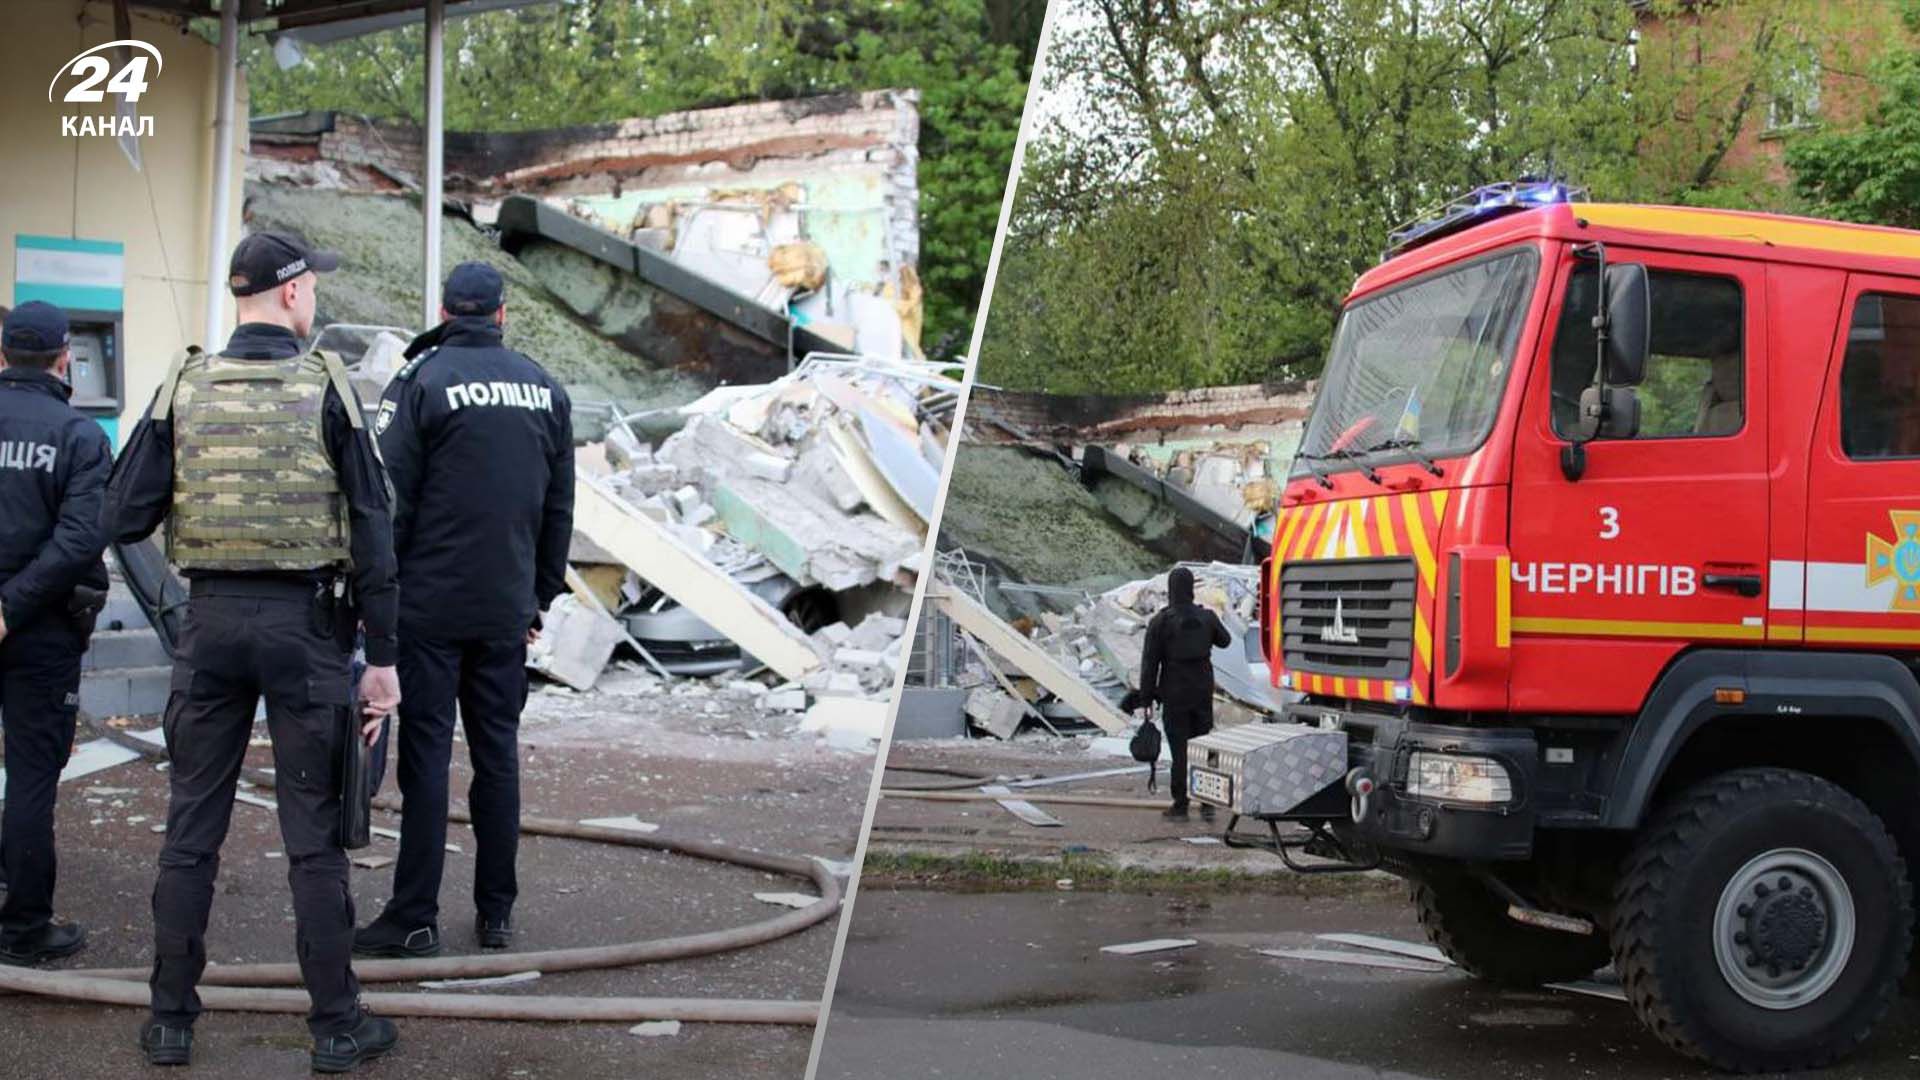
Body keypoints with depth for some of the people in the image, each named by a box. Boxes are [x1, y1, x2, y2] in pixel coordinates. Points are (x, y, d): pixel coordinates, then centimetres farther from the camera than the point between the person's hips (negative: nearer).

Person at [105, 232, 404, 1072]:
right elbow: (371, 530, -7)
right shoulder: (326, 388, -5)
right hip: (305, 623, -2)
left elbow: (124, 519, -1)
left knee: (191, 825, 12)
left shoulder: (184, 387, 1)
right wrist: (382, 657, -2)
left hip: (211, 622, 3)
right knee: (314, 831, 4)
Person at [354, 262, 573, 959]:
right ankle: (496, 913, 15)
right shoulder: (545, 390, 9)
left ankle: (415, 919, 3)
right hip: (507, 608, 4)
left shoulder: (420, 381, -6)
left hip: (430, 605, -4)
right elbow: (559, 508, 13)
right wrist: (540, 597, 20)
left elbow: (389, 501, -9)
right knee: (498, 752, 10)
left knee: (426, 752, -1)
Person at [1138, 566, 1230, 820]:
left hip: (1174, 696, -3)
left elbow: (1150, 662, -9)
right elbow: (1224, 640, 21)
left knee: (1179, 751, 1)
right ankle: (1208, 802, 8)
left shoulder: (1161, 622, -10)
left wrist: (1147, 696, -3)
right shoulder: (1207, 617, 1)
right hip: (1203, 694, 3)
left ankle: (1180, 806, 4)